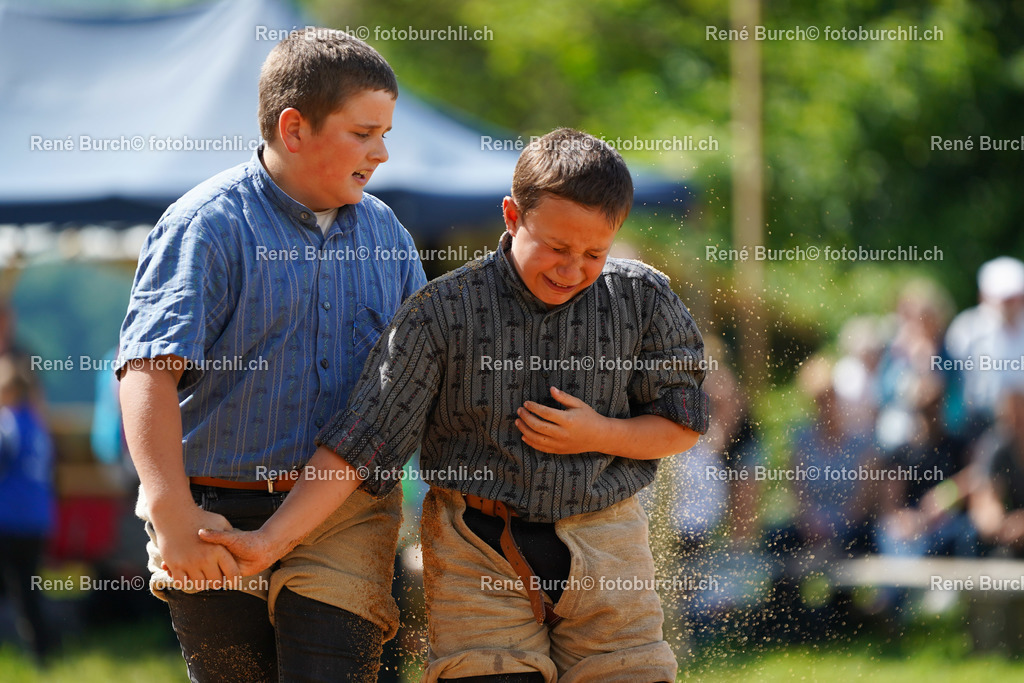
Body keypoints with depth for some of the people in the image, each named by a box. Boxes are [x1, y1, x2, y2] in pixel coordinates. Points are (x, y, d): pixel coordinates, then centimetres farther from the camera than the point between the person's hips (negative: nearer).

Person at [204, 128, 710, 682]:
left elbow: (683, 425, 7)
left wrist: (600, 435, -13)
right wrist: (271, 541, -16)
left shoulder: (641, 298, -2)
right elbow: (361, 441, -9)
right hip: (478, 557, -2)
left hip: (606, 553, 2)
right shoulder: (443, 312, -8)